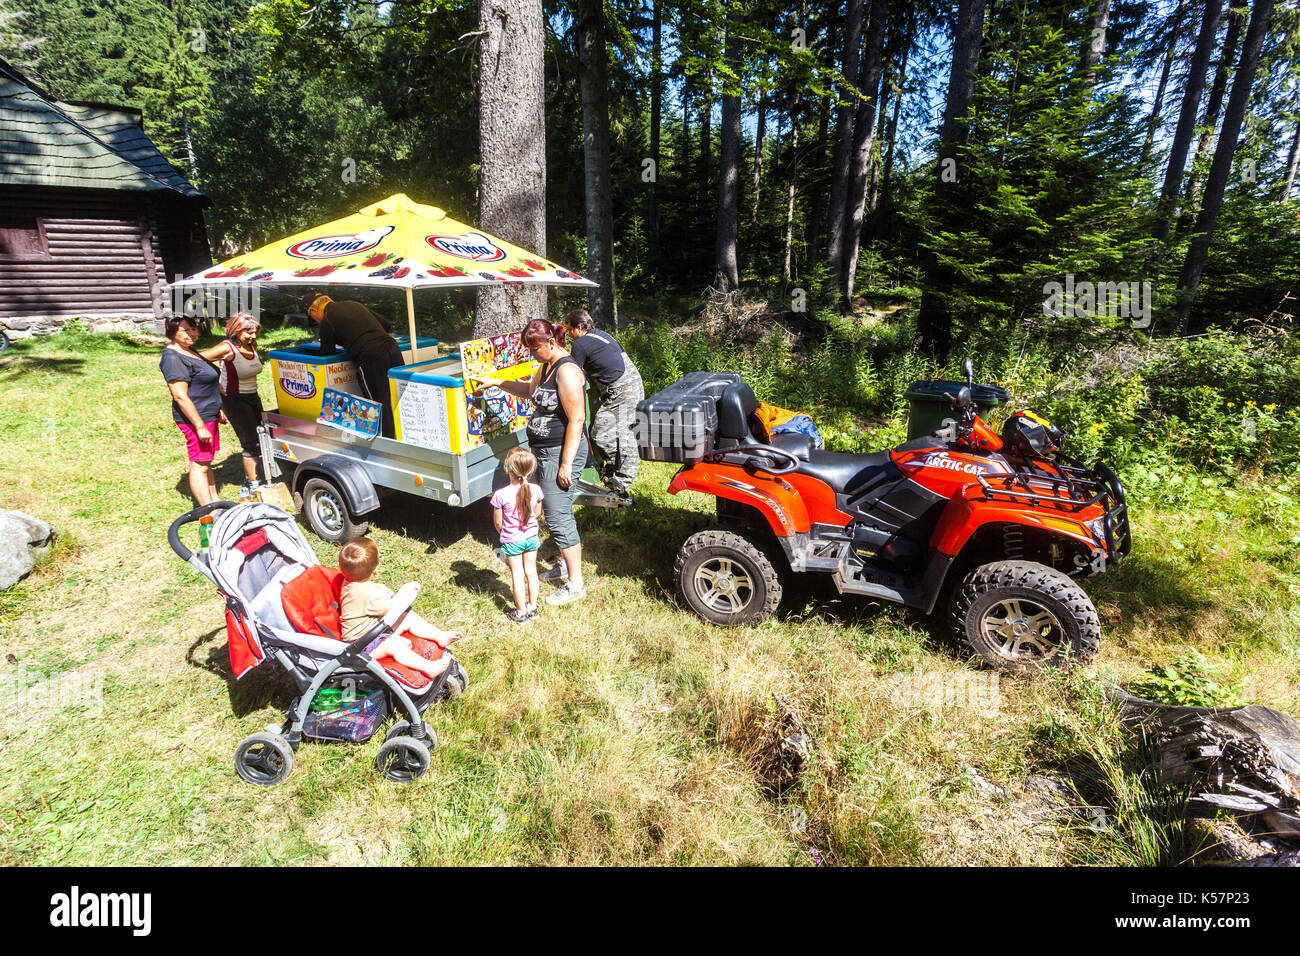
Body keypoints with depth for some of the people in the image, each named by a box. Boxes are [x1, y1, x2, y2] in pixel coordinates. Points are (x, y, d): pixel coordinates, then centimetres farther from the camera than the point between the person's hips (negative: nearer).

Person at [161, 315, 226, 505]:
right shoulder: (173, 358, -18)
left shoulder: (189, 351, 14)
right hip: (195, 418, -10)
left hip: (208, 416, 10)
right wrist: (200, 426, -24)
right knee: (199, 466, -5)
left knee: (206, 462, 17)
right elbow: (180, 397, -23)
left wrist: (218, 410, 27)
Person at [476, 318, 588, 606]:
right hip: (545, 452, 10)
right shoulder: (547, 366, 11)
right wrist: (495, 383, 29)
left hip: (561, 453, -10)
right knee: (556, 511, 19)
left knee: (558, 516, -6)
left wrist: (566, 463, -23)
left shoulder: (566, 371, -21)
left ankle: (575, 584, 5)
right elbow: (530, 390, 32)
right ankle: (565, 563, 36)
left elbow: (577, 419, -24)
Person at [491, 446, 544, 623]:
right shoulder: (535, 490, -14)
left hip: (511, 541, -3)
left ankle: (521, 612, 23)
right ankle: (532, 606, 31)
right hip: (531, 537, 3)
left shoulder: (501, 495, -23)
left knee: (517, 576, 10)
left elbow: (498, 522, -12)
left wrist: (503, 534, 9)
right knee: (531, 572, 18)